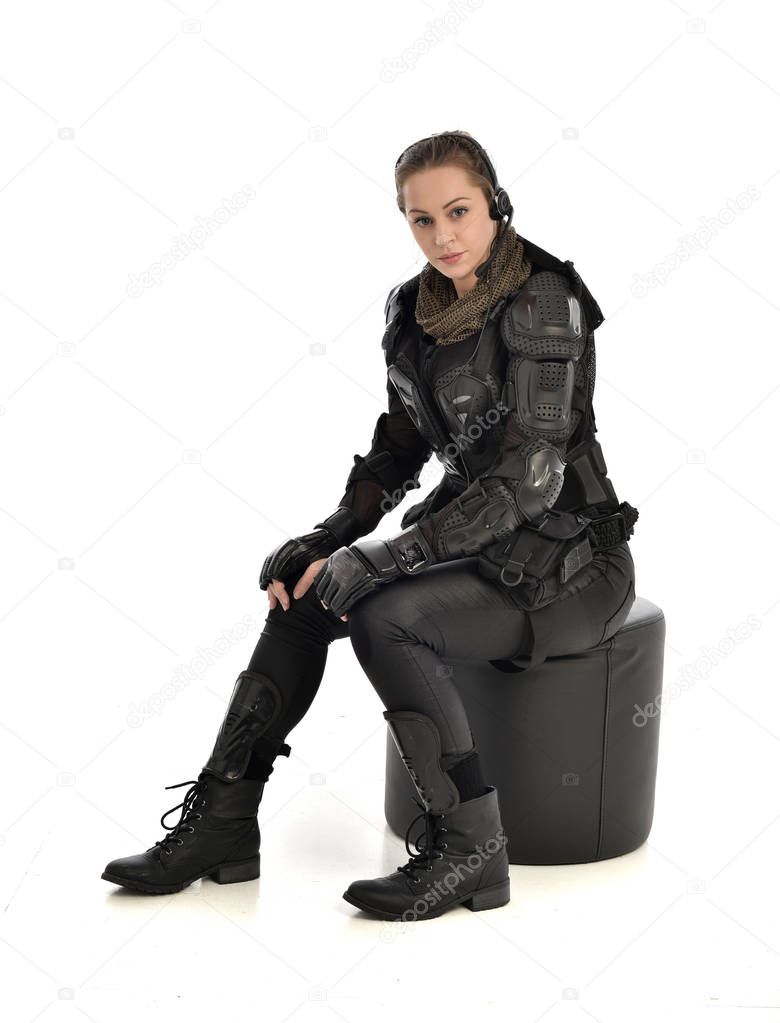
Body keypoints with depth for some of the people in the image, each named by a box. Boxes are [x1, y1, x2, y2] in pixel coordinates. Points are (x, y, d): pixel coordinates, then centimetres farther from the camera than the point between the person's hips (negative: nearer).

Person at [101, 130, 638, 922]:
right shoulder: (415, 310, 4)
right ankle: (223, 820, -1)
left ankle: (470, 852, -15)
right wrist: (326, 540, -4)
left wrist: (377, 560, -27)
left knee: (384, 615, -27)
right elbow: (399, 451, 13)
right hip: (484, 544, 8)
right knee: (302, 591, -5)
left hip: (572, 566, -8)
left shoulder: (543, 305, -20)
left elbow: (531, 476, -26)